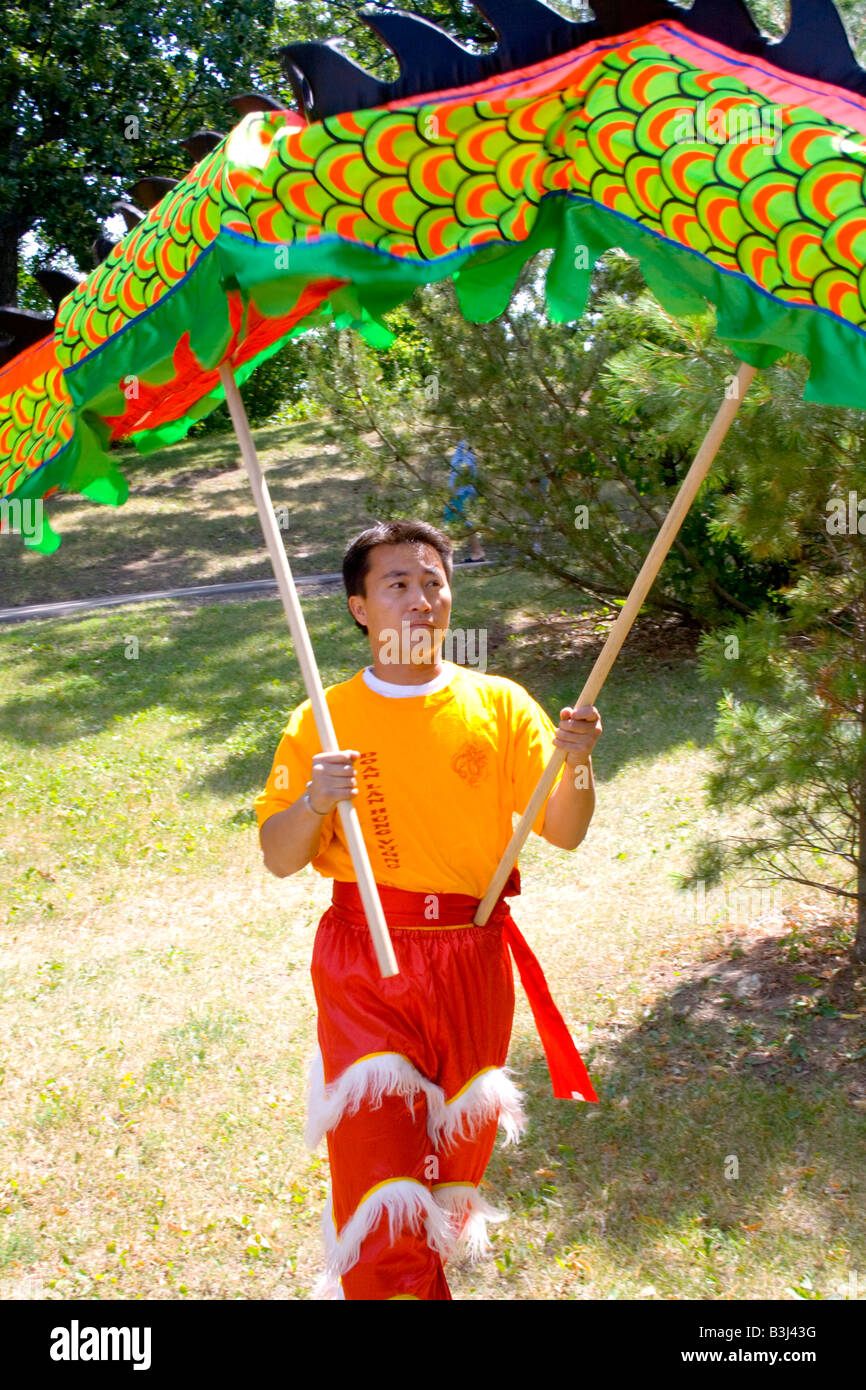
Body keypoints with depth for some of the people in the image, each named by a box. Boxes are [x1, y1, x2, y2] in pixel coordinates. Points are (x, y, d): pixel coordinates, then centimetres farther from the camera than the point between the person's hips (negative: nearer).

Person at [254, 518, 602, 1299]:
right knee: (374, 1159, -10)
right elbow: (278, 858, -3)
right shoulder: (322, 720, -2)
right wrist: (314, 802, -23)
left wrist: (577, 763, -22)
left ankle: (433, 1255, 46)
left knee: (459, 1145, 18)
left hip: (474, 957, 2)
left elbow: (564, 833, -2)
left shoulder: (498, 705, 1)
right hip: (365, 963, -2)